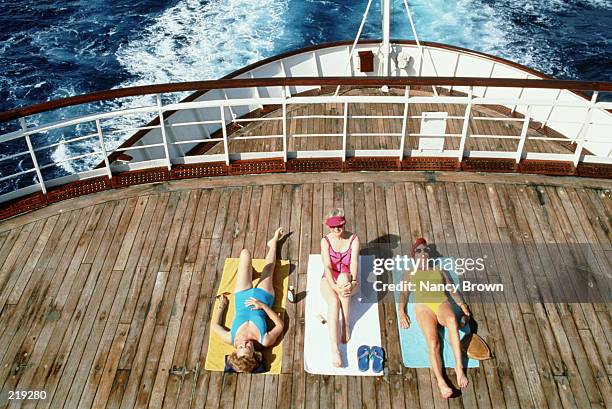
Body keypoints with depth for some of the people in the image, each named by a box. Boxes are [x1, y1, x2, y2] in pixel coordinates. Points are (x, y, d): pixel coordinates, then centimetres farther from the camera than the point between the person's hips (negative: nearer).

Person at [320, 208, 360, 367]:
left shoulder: (353, 239, -5)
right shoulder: (325, 241, -5)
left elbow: (354, 263, -17)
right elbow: (327, 266, -17)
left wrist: (351, 282, -36)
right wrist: (335, 287, -33)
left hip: (347, 280, 0)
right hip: (329, 280, 0)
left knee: (343, 277, -36)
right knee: (334, 301, -33)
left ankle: (346, 325, -25)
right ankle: (334, 348, -44)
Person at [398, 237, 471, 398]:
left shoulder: (440, 271, 33)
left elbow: (452, 290, 23)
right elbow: (403, 293, 17)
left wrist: (462, 304, 4)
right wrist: (401, 312, -1)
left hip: (442, 303, 1)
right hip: (423, 306, -1)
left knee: (452, 320, -38)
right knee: (432, 341, -30)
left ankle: (459, 367, -40)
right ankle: (440, 381, -44)